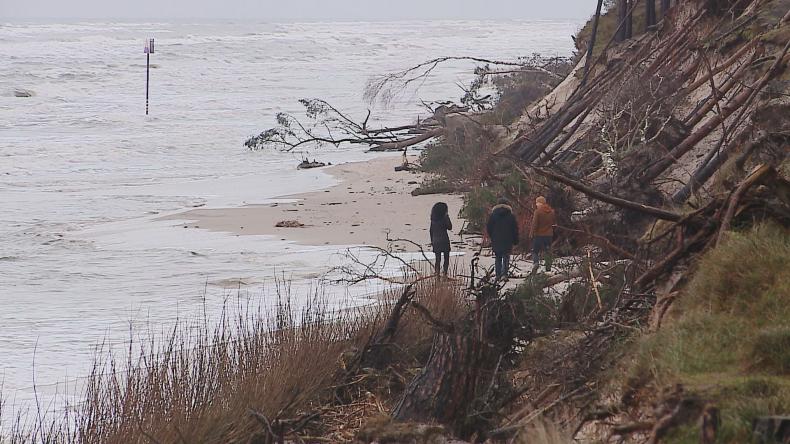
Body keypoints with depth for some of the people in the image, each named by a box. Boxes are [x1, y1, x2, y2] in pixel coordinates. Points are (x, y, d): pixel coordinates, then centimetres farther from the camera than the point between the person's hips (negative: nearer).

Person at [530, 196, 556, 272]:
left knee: (535, 251, 4)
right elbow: (555, 222, 17)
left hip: (539, 234, -5)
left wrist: (531, 233, -4)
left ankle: (536, 262, -19)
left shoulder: (538, 211, -13)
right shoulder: (551, 211, 5)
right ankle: (548, 267, 9)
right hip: (549, 234, 5)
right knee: (548, 252, 11)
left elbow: (534, 223, -13)